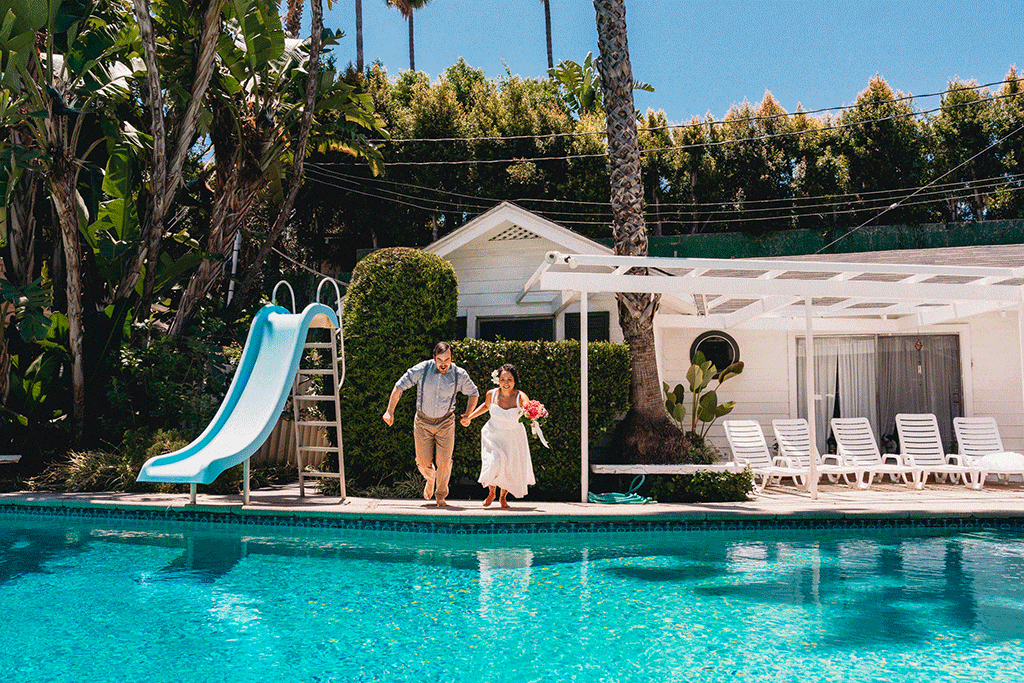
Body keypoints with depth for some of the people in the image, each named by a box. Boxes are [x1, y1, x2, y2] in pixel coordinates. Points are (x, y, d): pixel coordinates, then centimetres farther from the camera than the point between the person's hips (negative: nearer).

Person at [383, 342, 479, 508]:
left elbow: (474, 393, 8)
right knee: (423, 462, 1)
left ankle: (441, 496, 15)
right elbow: (399, 386, -5)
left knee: (444, 461, -7)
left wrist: (467, 415, -1)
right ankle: (430, 479, 38)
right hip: (423, 422, 0)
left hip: (445, 422, 0)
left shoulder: (459, 375, -10)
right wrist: (390, 412, -5)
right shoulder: (422, 369, -14)